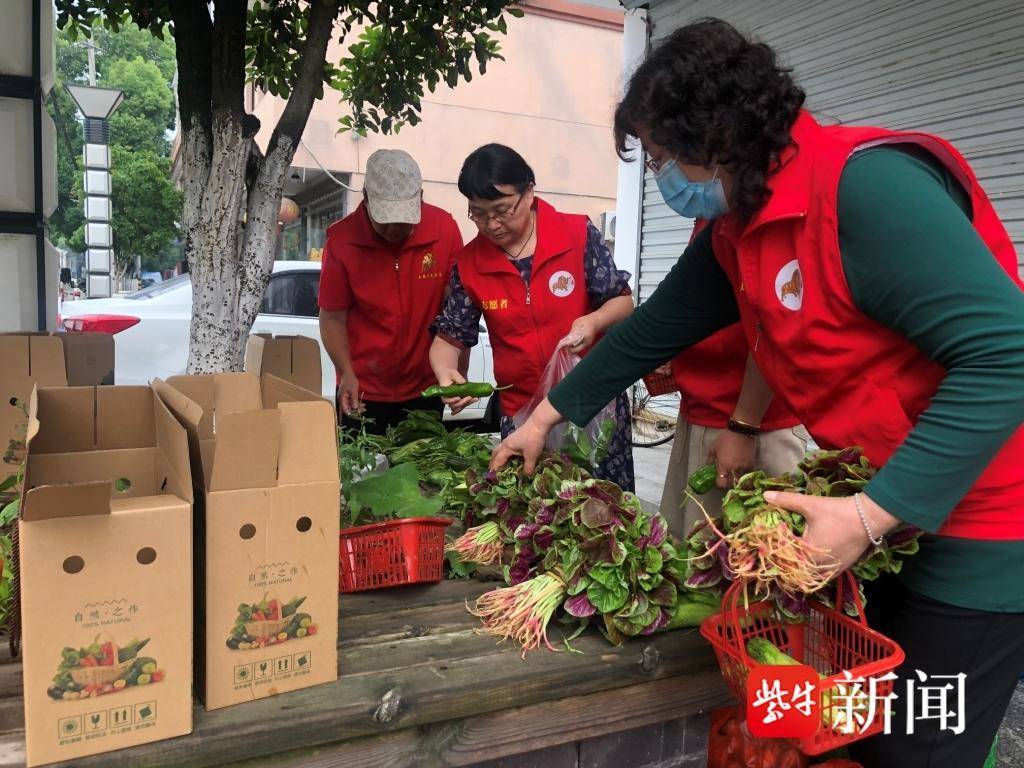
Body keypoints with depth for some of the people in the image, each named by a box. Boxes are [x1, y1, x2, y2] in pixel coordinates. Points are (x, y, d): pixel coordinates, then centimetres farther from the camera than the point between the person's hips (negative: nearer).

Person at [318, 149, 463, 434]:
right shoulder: (341, 238, -12)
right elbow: (333, 317, -5)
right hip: (362, 393, -1)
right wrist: (347, 373, -18)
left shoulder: (445, 228, -11)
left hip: (425, 389, 1)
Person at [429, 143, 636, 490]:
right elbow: (449, 337, 3)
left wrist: (594, 321, -22)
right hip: (521, 413, 2)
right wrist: (446, 375, -18)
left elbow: (623, 301, -1)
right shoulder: (470, 263, -3)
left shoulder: (579, 235, -8)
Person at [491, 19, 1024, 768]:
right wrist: (546, 416, 18)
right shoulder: (734, 234, 4)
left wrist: (871, 514, -29)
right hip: (893, 519, 8)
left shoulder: (867, 187, -25)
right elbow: (651, 330, 13)